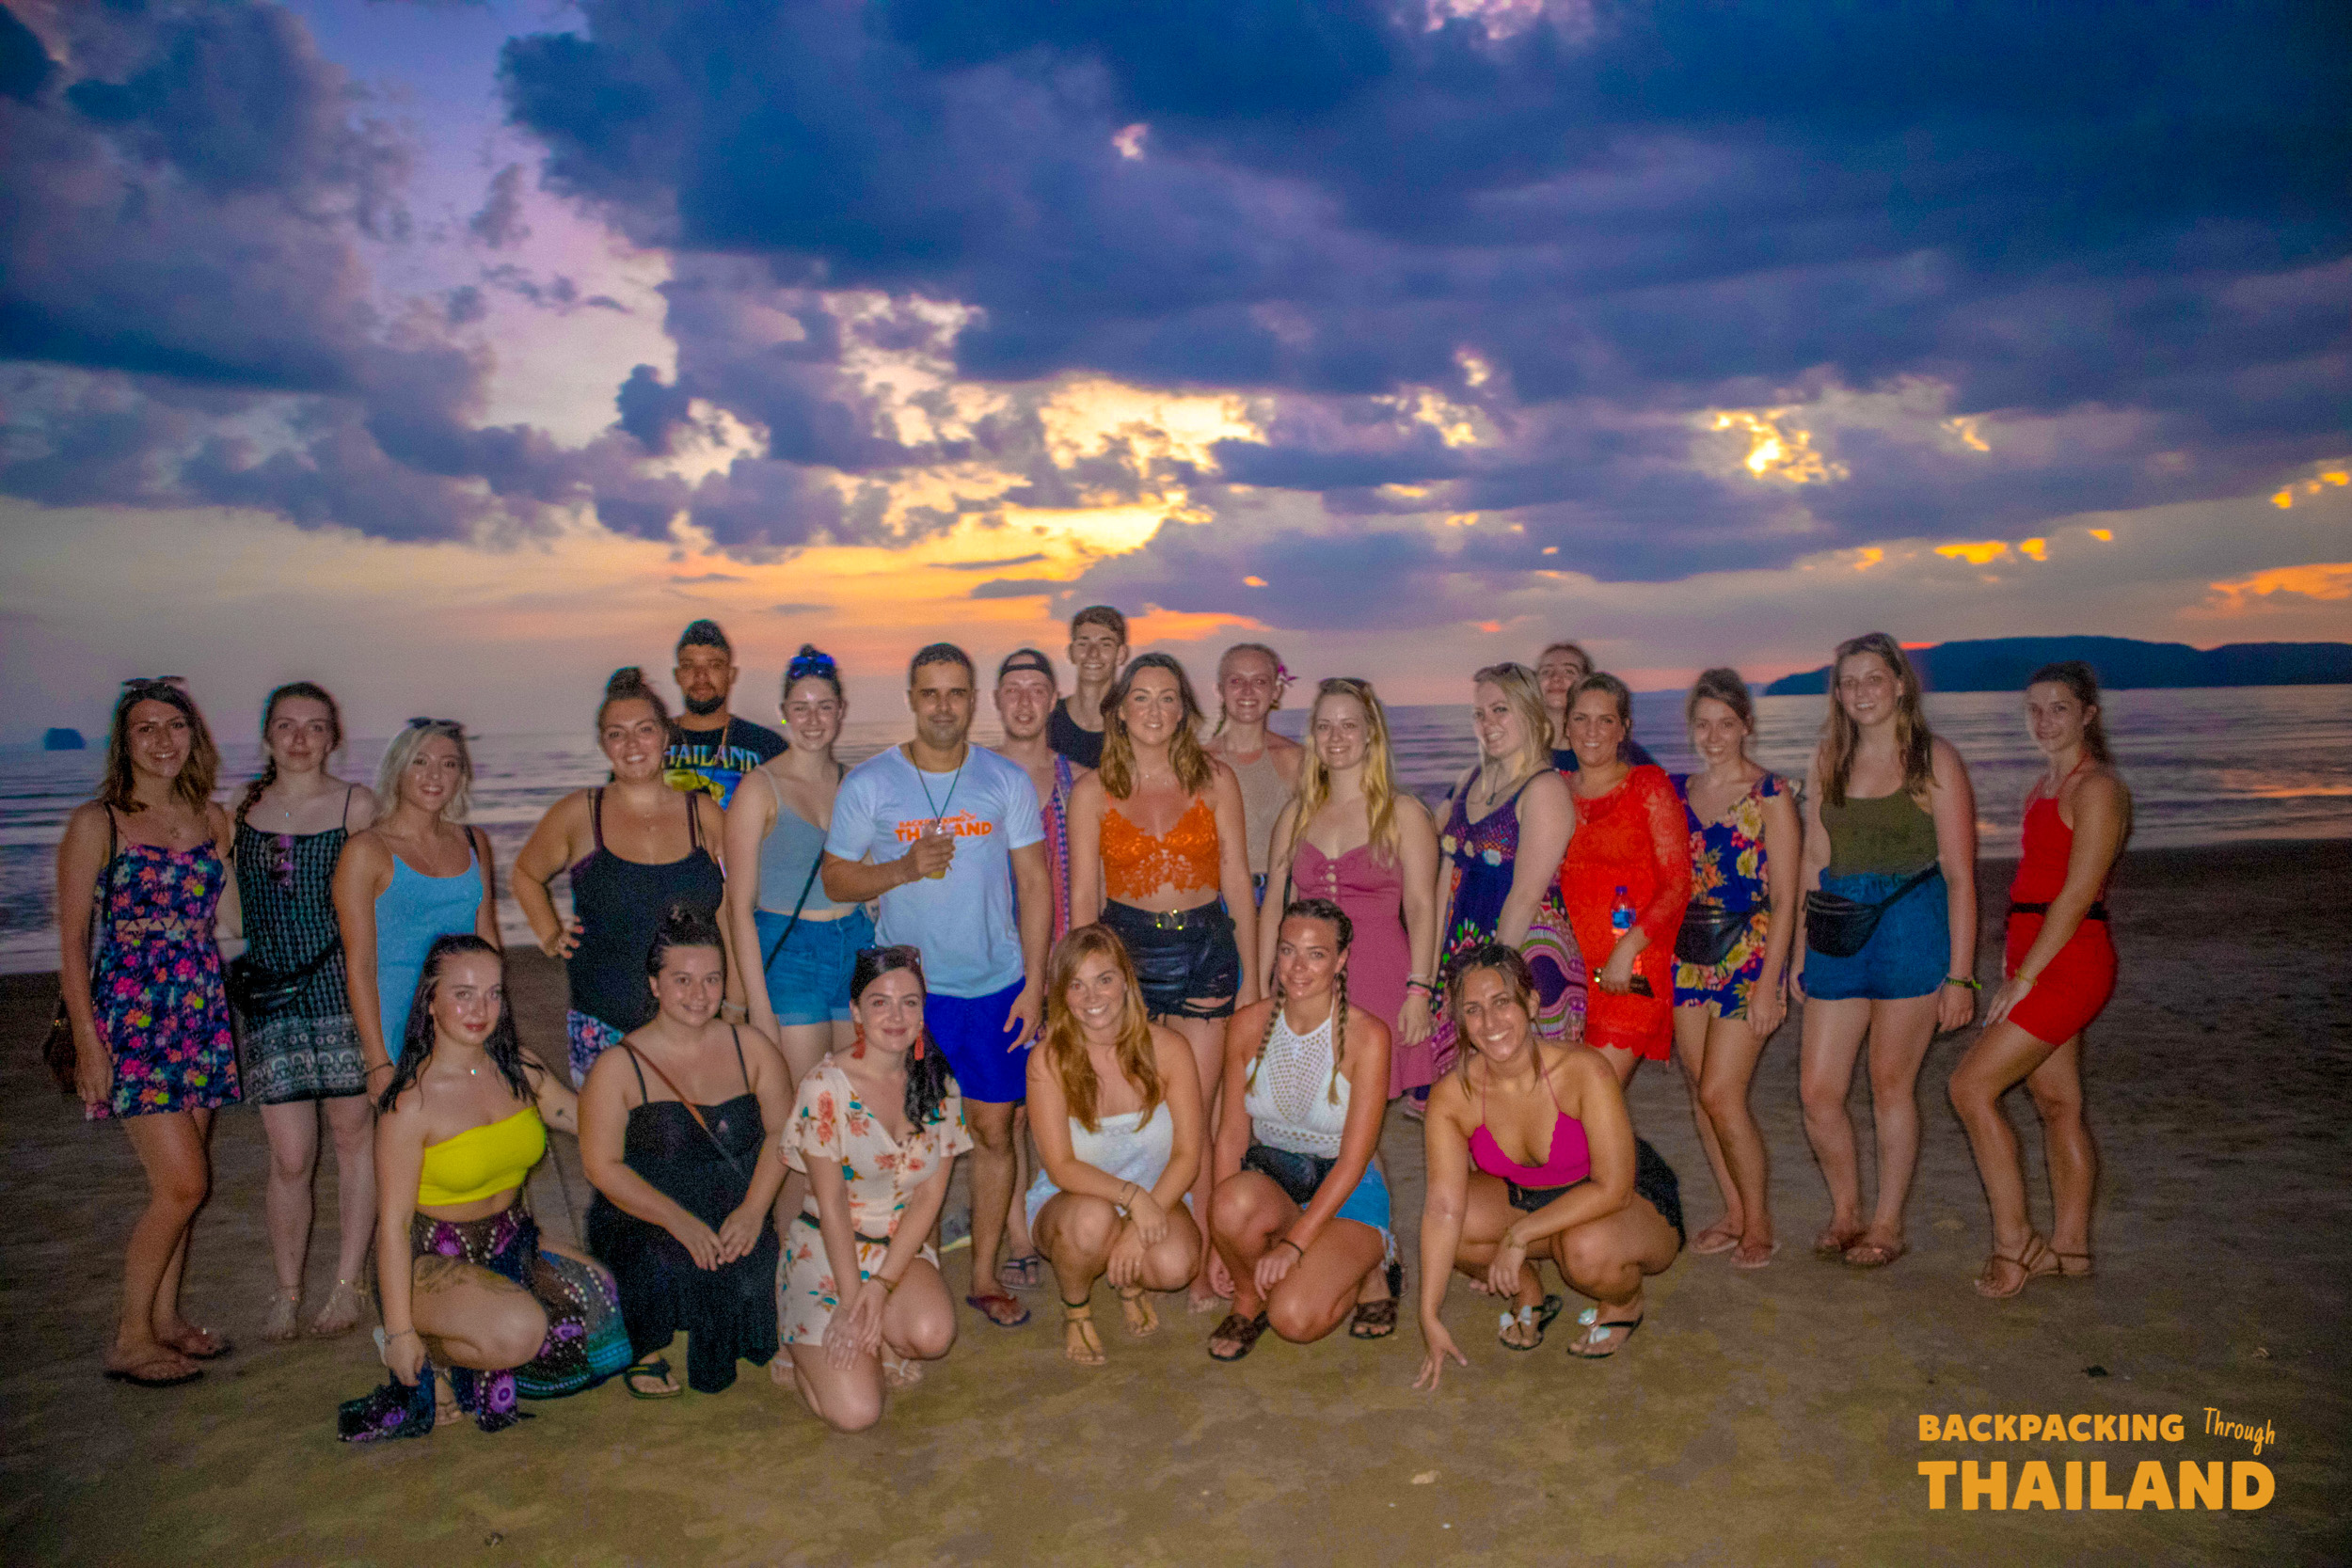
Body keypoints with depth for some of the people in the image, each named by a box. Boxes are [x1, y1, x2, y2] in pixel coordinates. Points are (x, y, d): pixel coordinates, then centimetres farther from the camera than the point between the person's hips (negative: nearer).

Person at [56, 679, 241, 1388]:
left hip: (201, 1015, 5)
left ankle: (165, 1317, 25)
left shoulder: (213, 818, 9)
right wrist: (87, 1041, -10)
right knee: (183, 1183, -8)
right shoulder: (96, 823, -5)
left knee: (179, 1182, 11)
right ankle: (130, 1338, 8)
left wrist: (221, 1008, 11)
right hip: (130, 1017, -5)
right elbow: (72, 939, -6)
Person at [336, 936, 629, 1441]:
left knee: (613, 1304, -7)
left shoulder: (518, 1069, 0)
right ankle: (428, 1353, -2)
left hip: (513, 1242, 7)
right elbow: (393, 1224, -15)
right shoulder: (411, 1102, -17)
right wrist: (399, 1330, -16)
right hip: (432, 1259, -7)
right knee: (519, 1329, -32)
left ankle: (486, 1366, 9)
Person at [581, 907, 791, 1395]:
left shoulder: (751, 1048, 6)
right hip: (642, 1223, -3)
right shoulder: (618, 1067, -3)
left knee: (752, 1281, -23)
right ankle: (645, 1347, 2)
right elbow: (601, 1166, -9)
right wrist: (680, 1221, -21)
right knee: (667, 1264, -32)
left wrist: (753, 1209, -15)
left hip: (735, 1223, 3)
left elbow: (783, 1132, 2)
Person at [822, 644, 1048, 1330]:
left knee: (993, 1130, 8)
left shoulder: (1007, 781, 1)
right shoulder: (868, 783, -3)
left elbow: (1034, 885, 3)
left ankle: (984, 1274, 22)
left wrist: (1034, 983, -3)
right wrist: (904, 868, -17)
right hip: (907, 984, -1)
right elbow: (836, 878, 2)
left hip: (996, 984, 2)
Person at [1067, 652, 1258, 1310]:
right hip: (1125, 947, 0)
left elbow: (1237, 881, 4)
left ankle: (1196, 1262, 12)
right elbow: (1082, 897, 4)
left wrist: (1251, 975, 3)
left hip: (1204, 948, 0)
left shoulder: (1215, 780, 3)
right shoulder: (1092, 792, 2)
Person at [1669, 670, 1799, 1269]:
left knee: (1721, 1094, -9)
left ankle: (1759, 1225, 9)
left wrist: (1769, 982, -13)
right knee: (1701, 1094, 8)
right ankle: (1733, 1214, 23)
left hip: (1749, 954, -5)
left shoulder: (1770, 794, -6)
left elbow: (1785, 900, -8)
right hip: (1688, 956, 5)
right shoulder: (1678, 792, 9)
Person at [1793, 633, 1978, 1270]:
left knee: (1891, 1084, 5)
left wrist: (1960, 973, -9)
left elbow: (1959, 874, -5)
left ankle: (1887, 1225, 21)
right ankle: (1845, 1213, 23)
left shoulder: (1934, 761, -3)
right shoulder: (1828, 760, 11)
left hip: (1911, 930, -4)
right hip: (1837, 932, 4)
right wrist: (1801, 949, 9)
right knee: (1816, 1088, 2)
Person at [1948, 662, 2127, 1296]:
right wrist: (2016, 969, 16)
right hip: (2038, 959, 9)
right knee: (2057, 1103, 14)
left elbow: (2076, 895, -18)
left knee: (1971, 1086, -11)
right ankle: (2069, 1246, 23)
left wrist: (2022, 977, -18)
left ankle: (2013, 1241, -2)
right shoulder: (2046, 785, 15)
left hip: (2069, 961, -9)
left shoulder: (2097, 788, -13)